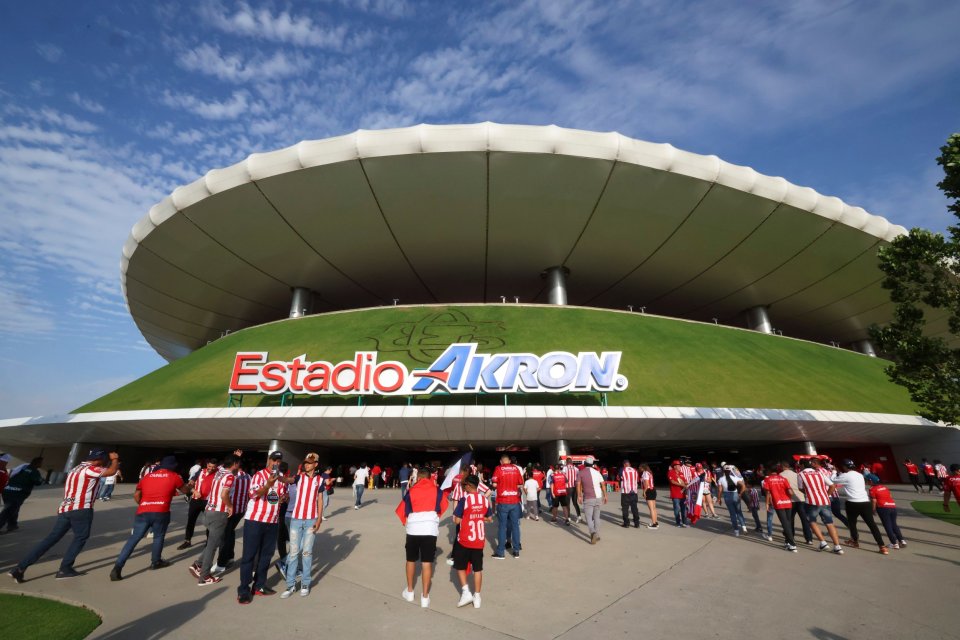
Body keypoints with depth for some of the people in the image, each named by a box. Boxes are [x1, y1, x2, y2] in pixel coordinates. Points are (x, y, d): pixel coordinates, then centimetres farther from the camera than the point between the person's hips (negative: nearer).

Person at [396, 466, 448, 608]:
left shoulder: (411, 491, 6)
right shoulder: (437, 491, 6)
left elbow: (401, 511, 8)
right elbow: (443, 508, 13)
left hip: (413, 529, 1)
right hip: (430, 530, -1)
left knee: (411, 560, 21)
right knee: (427, 562, 7)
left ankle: (409, 591, 34)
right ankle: (425, 597, 12)